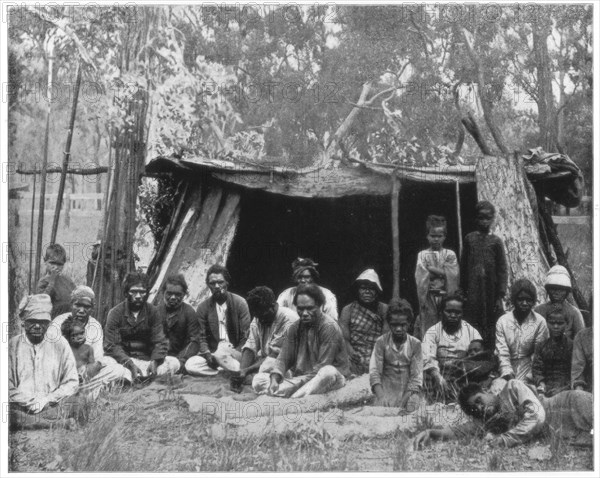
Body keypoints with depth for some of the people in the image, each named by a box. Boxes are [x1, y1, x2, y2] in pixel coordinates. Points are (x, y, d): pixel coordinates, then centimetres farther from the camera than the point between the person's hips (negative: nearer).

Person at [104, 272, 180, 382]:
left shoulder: (152, 311, 4)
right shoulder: (115, 313, -3)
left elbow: (159, 341, 0)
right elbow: (112, 345, -10)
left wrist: (155, 361, -22)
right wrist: (129, 364, -27)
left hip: (147, 360, 3)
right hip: (123, 360, -3)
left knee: (174, 363, -23)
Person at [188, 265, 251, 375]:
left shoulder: (239, 303, -2)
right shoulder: (203, 308, 7)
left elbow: (246, 335, -6)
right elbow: (202, 337, 7)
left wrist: (236, 353, -19)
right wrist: (207, 353, -13)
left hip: (235, 351, -5)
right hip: (214, 351, 5)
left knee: (221, 354, -38)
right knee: (190, 365, -24)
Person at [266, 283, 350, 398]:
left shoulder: (329, 327, -15)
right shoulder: (295, 328, 4)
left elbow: (323, 367, -19)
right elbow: (284, 358, 1)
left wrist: (298, 382, -25)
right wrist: (274, 380, -19)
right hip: (301, 378, 5)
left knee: (328, 372, -42)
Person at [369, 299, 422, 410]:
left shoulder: (415, 344, -2)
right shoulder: (381, 342, -3)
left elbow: (416, 376, -4)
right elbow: (374, 373, -7)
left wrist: (404, 400, -17)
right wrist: (381, 397, -23)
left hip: (409, 390, 1)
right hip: (386, 389, -1)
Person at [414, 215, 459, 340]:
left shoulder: (450, 254, 9)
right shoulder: (422, 255, 6)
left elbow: (453, 274, -5)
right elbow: (421, 277, -5)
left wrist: (432, 269, -7)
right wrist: (442, 272, -10)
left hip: (446, 297, 1)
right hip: (429, 298, -1)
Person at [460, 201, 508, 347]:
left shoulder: (496, 241, 1)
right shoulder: (469, 239, 5)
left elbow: (502, 269, 0)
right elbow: (463, 266, 9)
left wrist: (500, 295, -6)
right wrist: (463, 290, 5)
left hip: (491, 291, -1)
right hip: (473, 291, 1)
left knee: (492, 326, -1)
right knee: (472, 325, -2)